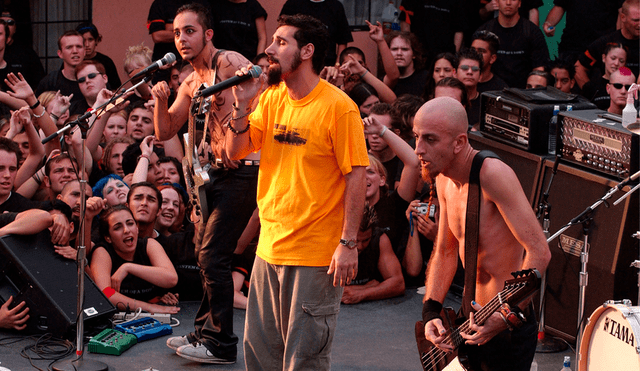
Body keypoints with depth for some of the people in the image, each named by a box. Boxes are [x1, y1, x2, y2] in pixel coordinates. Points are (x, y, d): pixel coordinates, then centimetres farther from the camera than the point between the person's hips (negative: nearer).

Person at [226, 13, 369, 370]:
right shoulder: (271, 99, 8)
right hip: (270, 246, 7)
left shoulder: (338, 107, -13)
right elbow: (235, 152, 8)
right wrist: (243, 104, -8)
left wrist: (348, 244, -18)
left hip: (317, 254, -7)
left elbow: (357, 177, -14)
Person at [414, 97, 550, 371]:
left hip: (509, 327, -8)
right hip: (470, 318, 8)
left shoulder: (493, 174, -23)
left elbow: (539, 252, -26)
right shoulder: (444, 179, 3)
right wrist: (431, 313, 1)